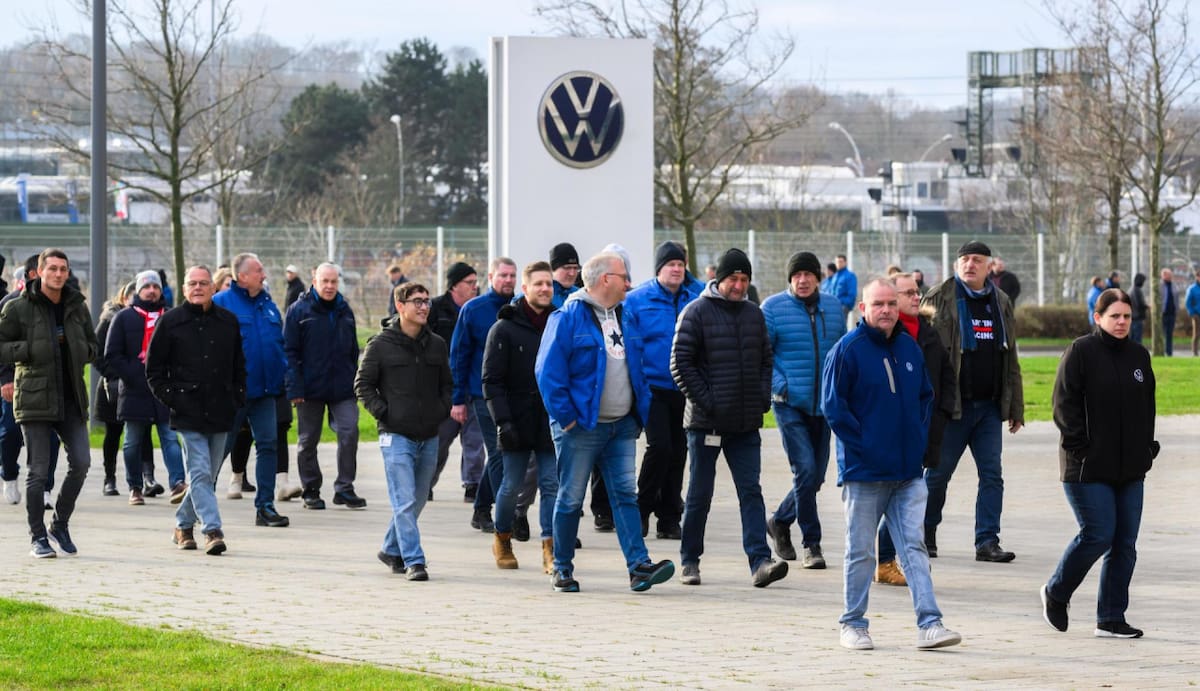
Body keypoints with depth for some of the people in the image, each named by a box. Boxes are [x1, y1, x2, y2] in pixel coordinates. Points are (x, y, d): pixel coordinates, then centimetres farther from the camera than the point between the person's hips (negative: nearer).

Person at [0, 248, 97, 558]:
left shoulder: (77, 307, 10)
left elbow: (93, 347, 20)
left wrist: (79, 350, -2)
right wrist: (33, 349, -14)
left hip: (71, 398, 4)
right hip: (35, 398, -4)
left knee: (81, 463, -3)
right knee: (38, 471, -2)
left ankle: (60, 524, 17)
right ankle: (38, 537, 7)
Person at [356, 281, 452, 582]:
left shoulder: (437, 345, 9)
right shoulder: (381, 344, -4)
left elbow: (447, 385, 19)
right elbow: (363, 384, 2)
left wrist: (442, 411, 3)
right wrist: (382, 412, -9)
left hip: (429, 438, 5)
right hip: (396, 436, -5)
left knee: (417, 501, 13)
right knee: (404, 502, -11)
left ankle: (391, 549, 31)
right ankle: (413, 561, -11)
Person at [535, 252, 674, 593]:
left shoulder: (624, 317, 14)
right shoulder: (568, 318, -10)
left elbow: (636, 369, 21)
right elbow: (548, 371, -13)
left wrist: (641, 412, 12)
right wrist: (565, 417, -16)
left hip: (621, 426, 6)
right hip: (581, 427, -6)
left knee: (625, 495, -1)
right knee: (571, 498, 2)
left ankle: (639, 565, -7)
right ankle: (562, 568, 11)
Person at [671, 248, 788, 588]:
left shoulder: (754, 314, 11)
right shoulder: (698, 312, -5)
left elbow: (766, 359, 19)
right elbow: (680, 362, -8)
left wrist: (763, 397, 4)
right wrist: (703, 400, -14)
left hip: (746, 422, 4)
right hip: (706, 421, -4)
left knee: (751, 491, -4)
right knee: (700, 493, 5)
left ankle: (760, 561, -11)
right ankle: (690, 560, 17)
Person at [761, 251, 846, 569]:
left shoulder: (833, 307, 9)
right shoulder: (773, 308, -4)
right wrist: (779, 385, -14)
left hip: (823, 405, 5)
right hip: (790, 404, -5)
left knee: (815, 476, 9)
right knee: (805, 471, -14)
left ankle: (780, 522, 32)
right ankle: (811, 543, -5)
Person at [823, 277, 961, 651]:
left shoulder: (909, 348, 9)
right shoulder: (847, 350, -8)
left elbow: (925, 396, 21)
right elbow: (833, 406, -10)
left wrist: (919, 437, 8)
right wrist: (861, 445, -13)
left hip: (908, 473, 4)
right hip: (863, 472, -4)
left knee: (914, 547, -1)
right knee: (861, 552, 5)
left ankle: (929, 623, -5)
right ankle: (853, 624, 16)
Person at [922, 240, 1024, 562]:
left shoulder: (1000, 303, 13)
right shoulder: (939, 299, -3)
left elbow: (1011, 360, 18)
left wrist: (1015, 408, 16)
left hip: (989, 406, 4)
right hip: (953, 404, -4)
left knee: (992, 475, -1)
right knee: (938, 473, 4)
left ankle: (987, 542, 1)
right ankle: (925, 536, 19)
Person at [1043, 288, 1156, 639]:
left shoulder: (1139, 356, 13)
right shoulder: (1081, 352, -6)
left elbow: (1147, 406, 20)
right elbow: (1065, 405, -8)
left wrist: (1147, 449, 9)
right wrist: (1081, 448, -13)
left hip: (1130, 468, 6)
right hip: (1088, 468, -6)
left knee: (1125, 543, 3)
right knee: (1098, 535, -10)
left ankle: (1111, 618, 10)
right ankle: (1055, 593, 13)